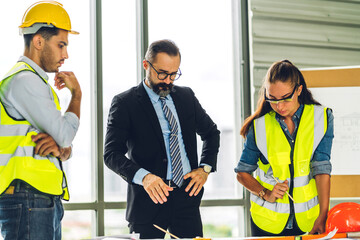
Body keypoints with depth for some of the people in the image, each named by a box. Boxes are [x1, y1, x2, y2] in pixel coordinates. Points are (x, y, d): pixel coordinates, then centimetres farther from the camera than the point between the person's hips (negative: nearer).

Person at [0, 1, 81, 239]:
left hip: (47, 201, 10)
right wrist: (77, 94, 2)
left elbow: (66, 147, 20)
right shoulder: (24, 80, -11)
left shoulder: (35, 81, 22)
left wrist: (60, 147, -5)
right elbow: (65, 134, -15)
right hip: (28, 201, -10)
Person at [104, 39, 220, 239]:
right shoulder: (124, 103, -3)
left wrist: (205, 168, 9)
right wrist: (143, 176, -27)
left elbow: (211, 132, 25)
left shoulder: (186, 96, 12)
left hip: (186, 197, 4)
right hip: (149, 200, -3)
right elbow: (111, 154, -10)